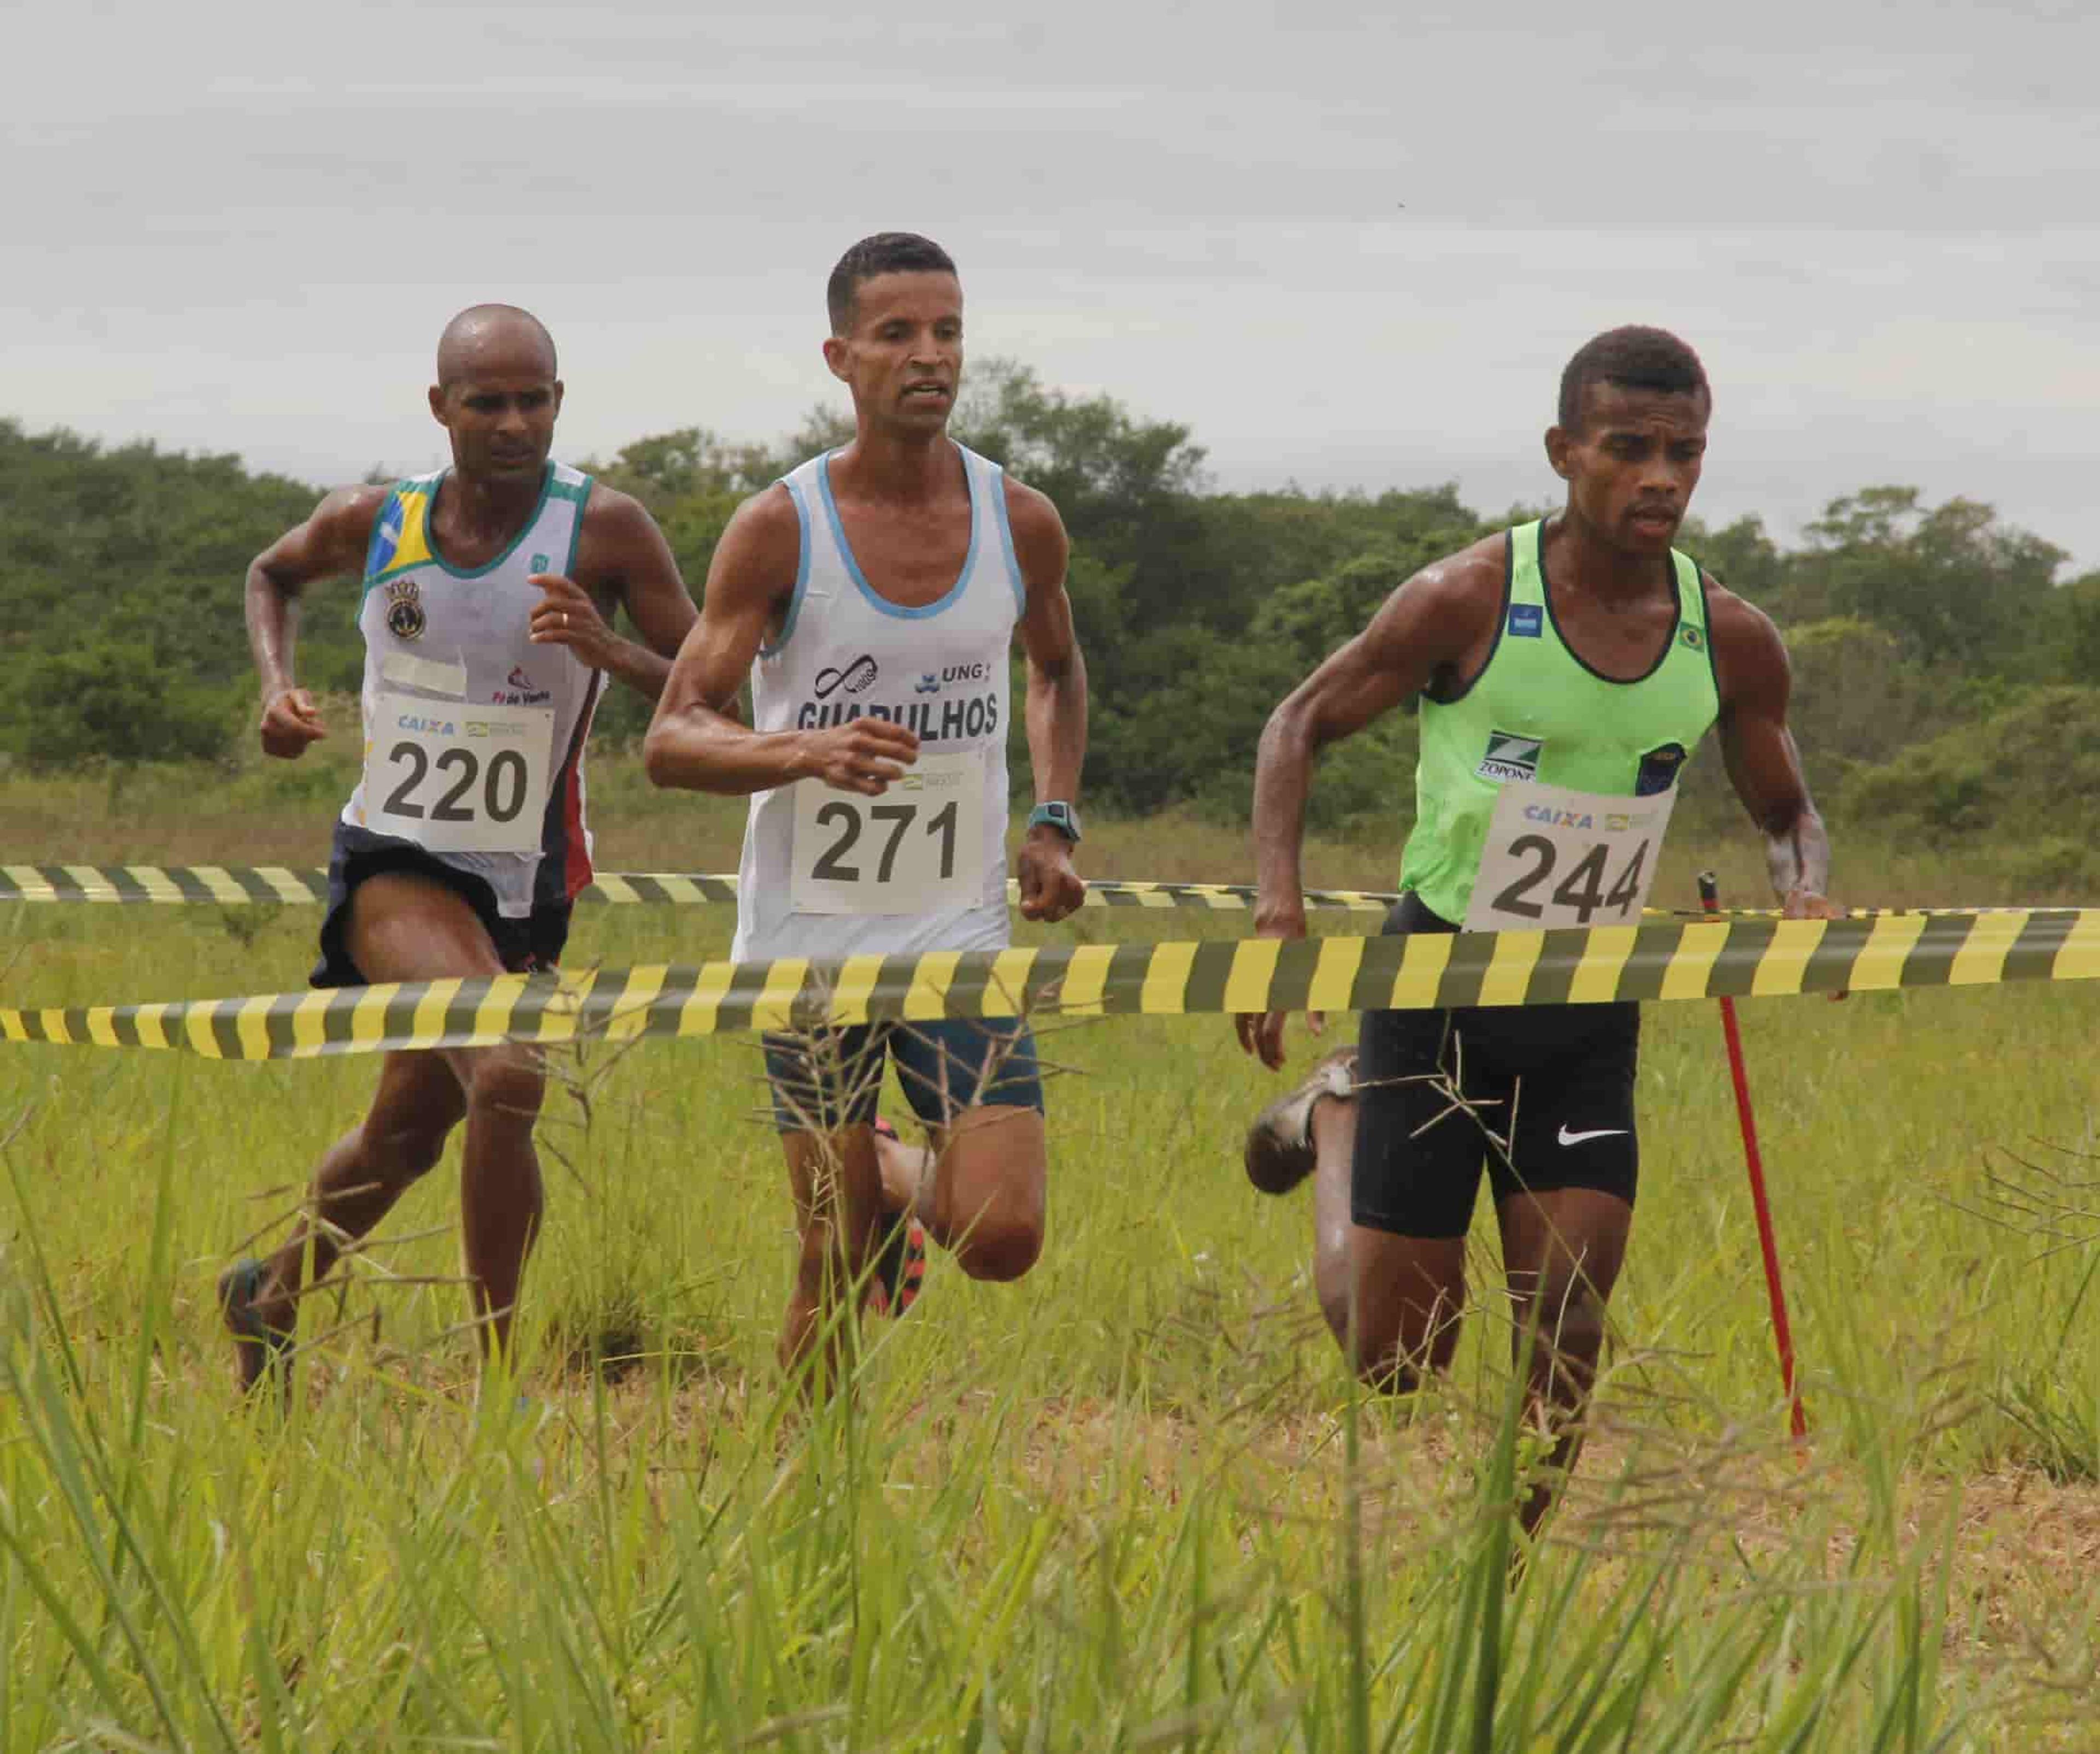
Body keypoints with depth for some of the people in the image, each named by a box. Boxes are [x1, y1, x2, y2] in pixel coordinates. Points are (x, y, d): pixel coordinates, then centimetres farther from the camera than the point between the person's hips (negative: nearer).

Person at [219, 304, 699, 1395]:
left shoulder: (604, 531, -13)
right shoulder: (373, 524, -7)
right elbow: (272, 575, 17)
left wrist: (610, 651, -33)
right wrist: (277, 684, 0)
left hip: (524, 891, 2)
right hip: (393, 861, -2)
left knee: (404, 1138, 18)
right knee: (506, 1078, -26)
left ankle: (270, 1297, 46)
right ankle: (495, 1380, -19)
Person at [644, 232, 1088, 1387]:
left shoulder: (1020, 522, 2)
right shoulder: (778, 532, -7)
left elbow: (1057, 670, 25)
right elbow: (672, 740, -9)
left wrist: (1056, 824, 10)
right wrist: (806, 751, -28)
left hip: (961, 933, 2)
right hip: (811, 940, -2)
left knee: (1002, 1239, -11)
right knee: (834, 1269, -1)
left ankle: (905, 1174, 23)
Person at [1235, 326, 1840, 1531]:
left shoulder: (1730, 643, -4)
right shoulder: (1470, 603, -16)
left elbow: (1789, 812, 13)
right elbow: (1304, 723, -3)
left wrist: (1807, 894, -11)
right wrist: (1279, 898, -18)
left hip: (1590, 1016, 3)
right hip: (1441, 988, -3)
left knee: (1567, 1324, -9)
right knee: (1394, 1361, 6)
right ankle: (1337, 1118, 35)